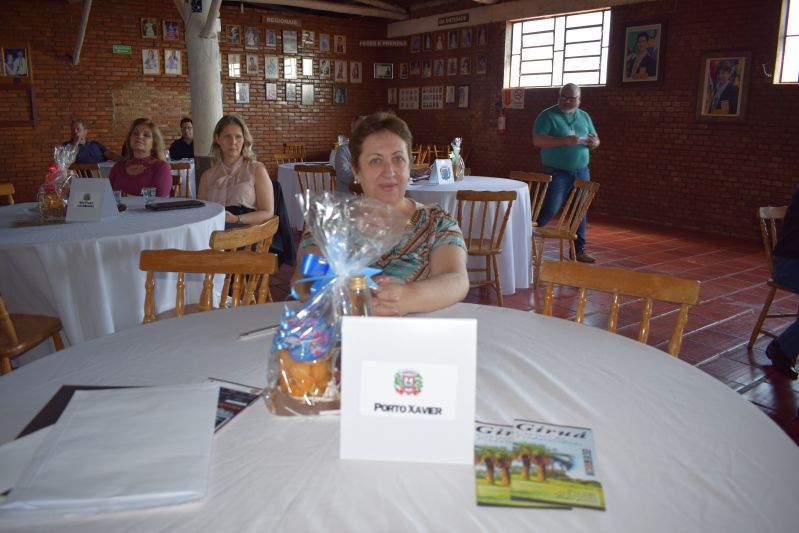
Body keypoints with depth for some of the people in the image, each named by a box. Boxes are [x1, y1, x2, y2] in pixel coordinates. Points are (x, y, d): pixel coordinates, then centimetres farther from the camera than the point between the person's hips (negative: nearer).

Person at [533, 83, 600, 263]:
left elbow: (595, 140, 20)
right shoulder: (548, 115, -5)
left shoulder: (584, 116, 13)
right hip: (557, 173, -6)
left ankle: (578, 249, 17)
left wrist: (594, 142, -6)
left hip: (581, 172, 6)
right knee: (550, 210, -6)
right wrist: (564, 141, -26)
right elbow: (537, 140, -17)